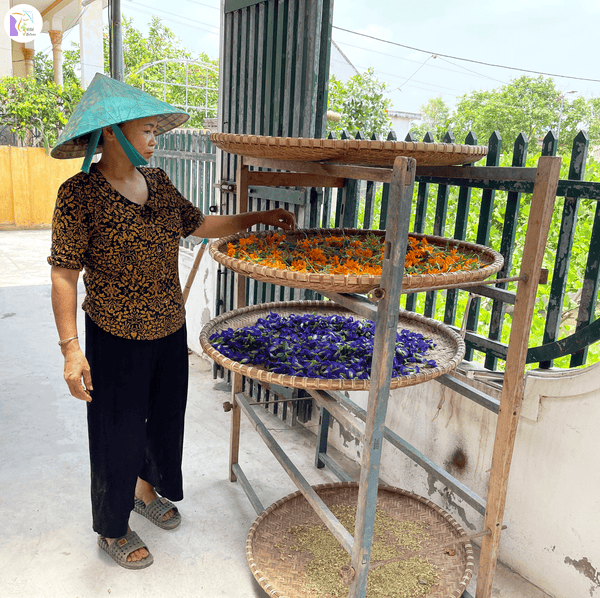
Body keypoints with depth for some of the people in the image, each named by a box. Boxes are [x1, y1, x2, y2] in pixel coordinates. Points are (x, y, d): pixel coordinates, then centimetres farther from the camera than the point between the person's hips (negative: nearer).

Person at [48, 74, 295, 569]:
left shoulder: (156, 183, 4)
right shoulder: (80, 194, -15)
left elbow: (199, 224, 14)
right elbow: (64, 274, -16)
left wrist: (257, 219, 8)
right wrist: (71, 347, -21)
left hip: (170, 330, 7)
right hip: (117, 338, -6)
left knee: (166, 417, 20)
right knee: (119, 432, 9)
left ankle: (147, 489, 48)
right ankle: (112, 529, 33)